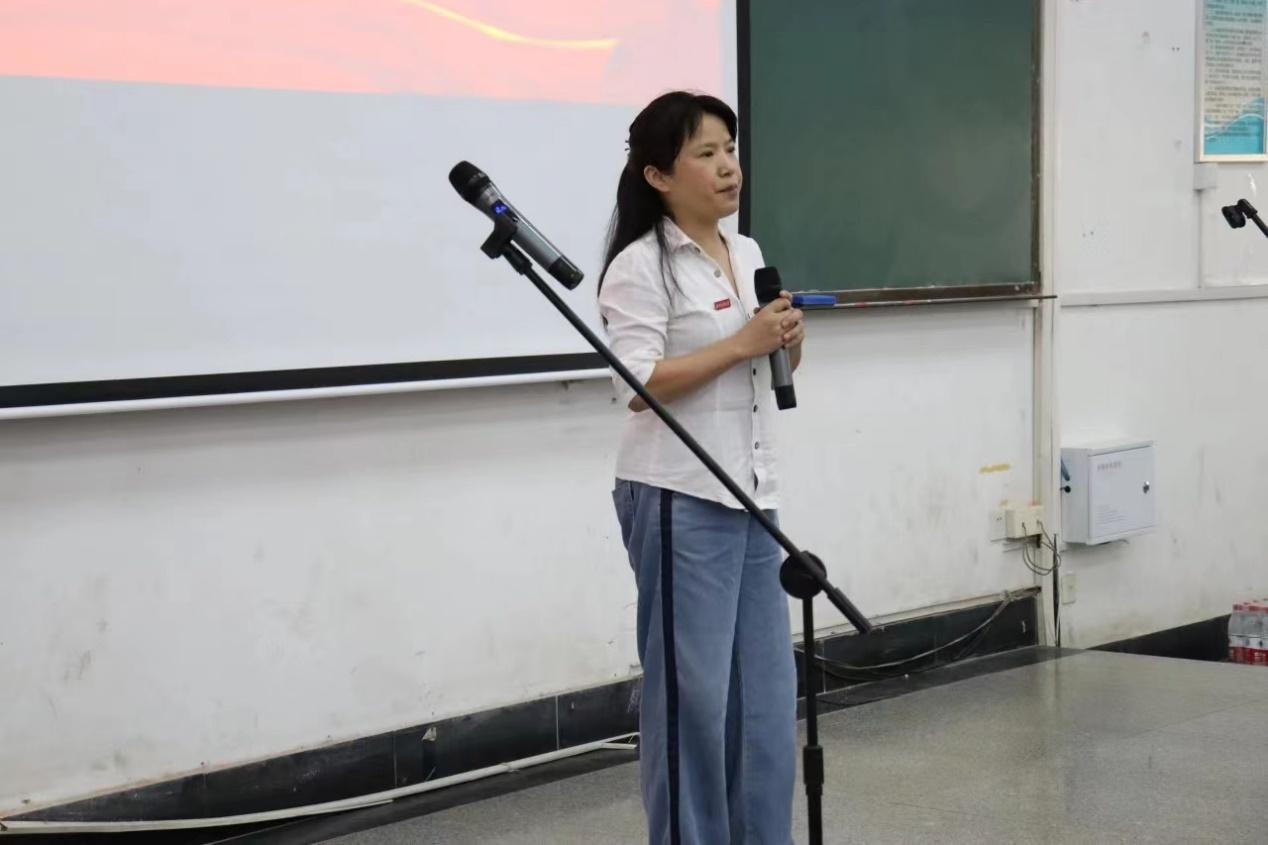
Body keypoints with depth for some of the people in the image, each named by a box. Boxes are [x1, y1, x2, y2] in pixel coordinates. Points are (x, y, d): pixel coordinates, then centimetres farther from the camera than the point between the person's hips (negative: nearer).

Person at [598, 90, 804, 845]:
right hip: (680, 500, -8)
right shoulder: (641, 266, -10)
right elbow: (637, 385, -20)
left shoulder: (748, 255, 14)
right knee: (693, 689, -2)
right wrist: (743, 342, -20)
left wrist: (789, 340, 0)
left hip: (751, 495, 8)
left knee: (767, 688, 10)